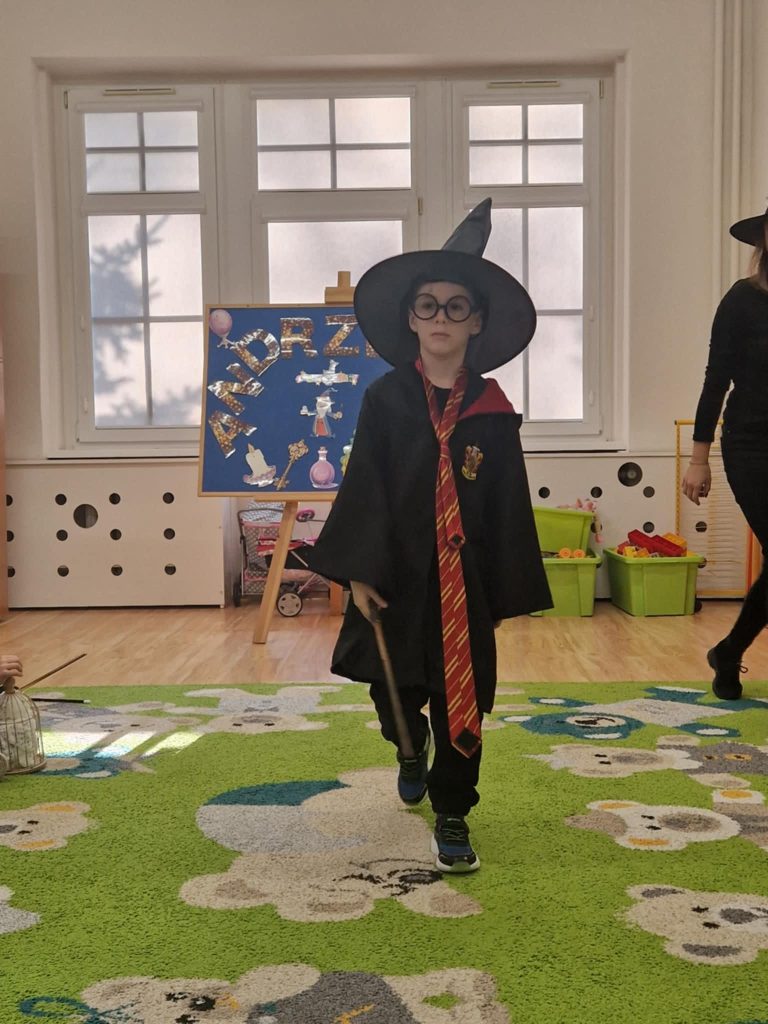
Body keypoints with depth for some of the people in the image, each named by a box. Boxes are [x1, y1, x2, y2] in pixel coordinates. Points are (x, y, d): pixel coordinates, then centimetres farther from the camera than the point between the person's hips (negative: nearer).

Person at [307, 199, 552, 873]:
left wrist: (509, 592, 2)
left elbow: (508, 507, 1)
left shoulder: (492, 411, -2)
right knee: (393, 693, 13)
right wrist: (359, 572, -11)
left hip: (464, 582, 0)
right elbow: (364, 488, -5)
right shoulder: (385, 400, -3)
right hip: (396, 575, 1)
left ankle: (452, 815, 24)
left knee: (461, 704, 6)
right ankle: (411, 748, 48)